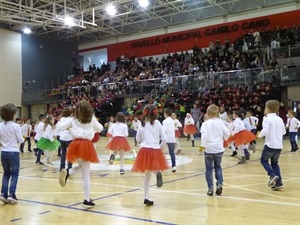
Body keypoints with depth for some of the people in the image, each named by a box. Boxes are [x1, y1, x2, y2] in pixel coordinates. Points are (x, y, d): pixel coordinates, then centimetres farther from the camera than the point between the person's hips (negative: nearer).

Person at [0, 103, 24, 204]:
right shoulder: (16, 126, -13)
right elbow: (21, 140, -7)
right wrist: (22, 138, 13)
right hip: (14, 152, -4)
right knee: (15, 174, 6)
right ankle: (11, 194, -2)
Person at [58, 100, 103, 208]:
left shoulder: (73, 120, 9)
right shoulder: (92, 120, 10)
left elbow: (61, 127, 12)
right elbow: (100, 129, 24)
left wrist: (69, 128, 30)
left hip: (76, 144, 2)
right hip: (86, 145, -2)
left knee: (82, 167, 27)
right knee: (85, 174, 3)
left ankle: (67, 172, -4)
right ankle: (87, 200, 4)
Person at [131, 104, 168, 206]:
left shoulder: (142, 124, 2)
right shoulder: (157, 123, 1)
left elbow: (138, 139, 8)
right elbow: (164, 138, -2)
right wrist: (161, 147, 15)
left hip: (144, 150, 1)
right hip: (155, 150, -1)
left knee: (147, 174, 11)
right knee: (154, 170, 12)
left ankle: (147, 198, 11)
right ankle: (158, 173, -29)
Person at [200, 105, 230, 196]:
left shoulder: (206, 123, -6)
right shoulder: (221, 122, 3)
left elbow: (204, 134, -21)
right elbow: (227, 134, 4)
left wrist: (203, 145, -19)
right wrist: (224, 139, 24)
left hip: (209, 148, -3)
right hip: (219, 148, 3)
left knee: (209, 169, 7)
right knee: (218, 167, 18)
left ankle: (210, 188, 5)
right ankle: (219, 184, 2)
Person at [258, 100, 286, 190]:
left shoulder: (267, 119, -12)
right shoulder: (280, 119, 10)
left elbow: (265, 131, -23)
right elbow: (284, 132, 16)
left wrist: (260, 135, -4)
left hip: (270, 145, -6)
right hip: (279, 146, 6)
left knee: (264, 160, 13)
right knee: (274, 163, 18)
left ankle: (273, 175, -8)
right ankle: (278, 182, 12)